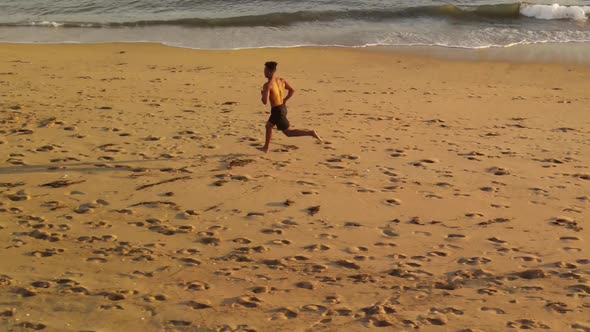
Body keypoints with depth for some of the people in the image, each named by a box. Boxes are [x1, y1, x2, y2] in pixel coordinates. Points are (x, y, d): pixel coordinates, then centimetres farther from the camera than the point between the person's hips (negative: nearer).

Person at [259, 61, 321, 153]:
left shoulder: (267, 85, -20)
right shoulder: (281, 80, 3)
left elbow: (265, 102, -24)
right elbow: (292, 90, 10)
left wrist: (262, 95, -3)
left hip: (277, 111, -9)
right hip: (283, 107, 9)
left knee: (288, 132, -1)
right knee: (268, 125, 26)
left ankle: (310, 133, -13)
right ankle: (266, 148, 35)